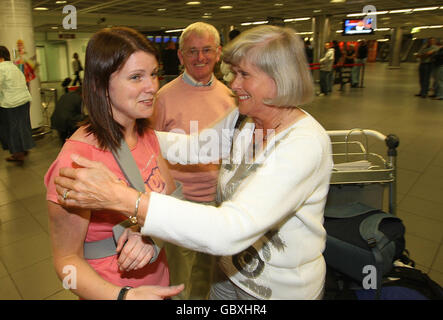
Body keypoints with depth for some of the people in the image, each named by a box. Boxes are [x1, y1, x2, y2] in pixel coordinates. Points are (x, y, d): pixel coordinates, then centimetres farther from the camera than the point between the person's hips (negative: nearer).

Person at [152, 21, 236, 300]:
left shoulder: (228, 95, 2)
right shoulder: (165, 96, -11)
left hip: (219, 197, 4)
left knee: (207, 269, 24)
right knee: (179, 279, 15)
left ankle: (200, 295, 49)